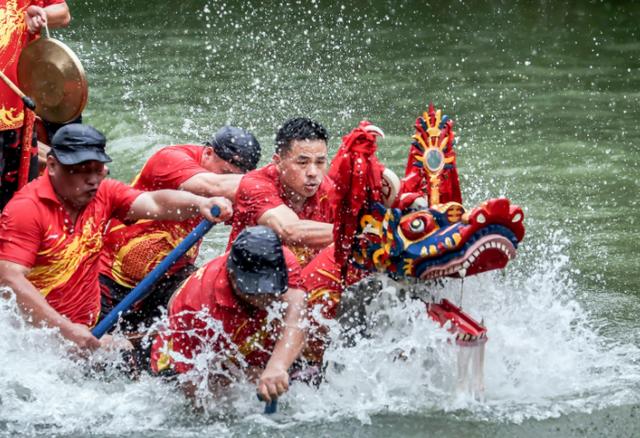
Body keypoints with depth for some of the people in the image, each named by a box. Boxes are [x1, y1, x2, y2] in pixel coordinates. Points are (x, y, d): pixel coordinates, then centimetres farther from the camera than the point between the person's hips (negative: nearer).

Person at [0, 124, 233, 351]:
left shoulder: (103, 193, 5)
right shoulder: (26, 209, -14)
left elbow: (154, 203, -11)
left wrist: (199, 203, -32)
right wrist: (65, 329, -29)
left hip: (89, 330, 6)